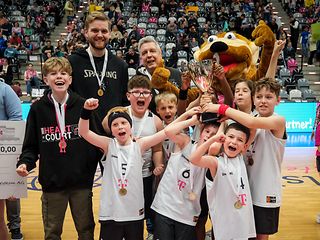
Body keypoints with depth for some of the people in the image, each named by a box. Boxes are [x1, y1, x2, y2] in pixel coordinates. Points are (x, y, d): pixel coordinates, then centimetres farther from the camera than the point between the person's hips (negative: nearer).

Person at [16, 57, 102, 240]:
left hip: (82, 181, -1)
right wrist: (25, 163, -12)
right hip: (52, 182, 1)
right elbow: (31, 145, 5)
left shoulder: (82, 106, -3)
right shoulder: (38, 108, 0)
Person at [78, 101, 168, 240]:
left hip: (135, 212, 1)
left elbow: (165, 132, -8)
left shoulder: (139, 145, -2)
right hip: (111, 213, -1)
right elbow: (84, 132, -13)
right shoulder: (109, 145, -4)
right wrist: (86, 110, -28)